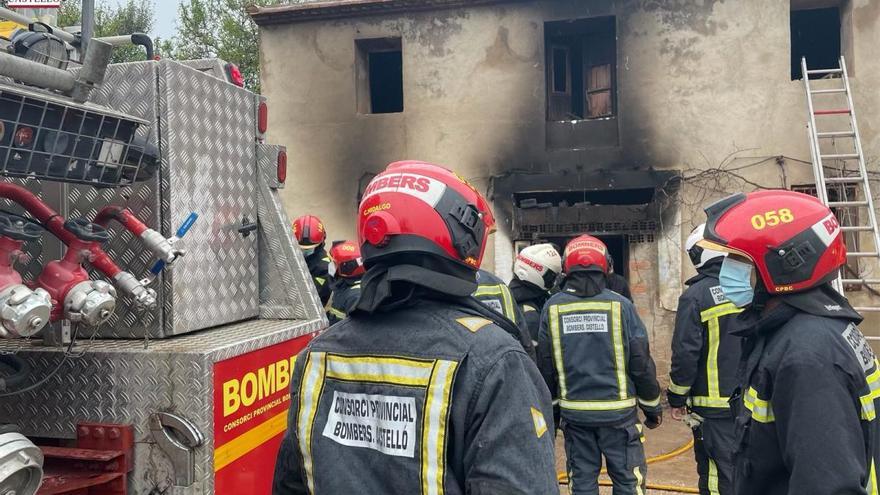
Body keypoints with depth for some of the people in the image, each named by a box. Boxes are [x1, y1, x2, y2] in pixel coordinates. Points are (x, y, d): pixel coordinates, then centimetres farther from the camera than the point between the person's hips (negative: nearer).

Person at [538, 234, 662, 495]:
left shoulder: (552, 307, -3)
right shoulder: (620, 305, -9)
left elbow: (546, 365, 3)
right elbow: (641, 363, -5)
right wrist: (653, 407, 8)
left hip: (574, 412, 2)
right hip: (617, 411, -2)